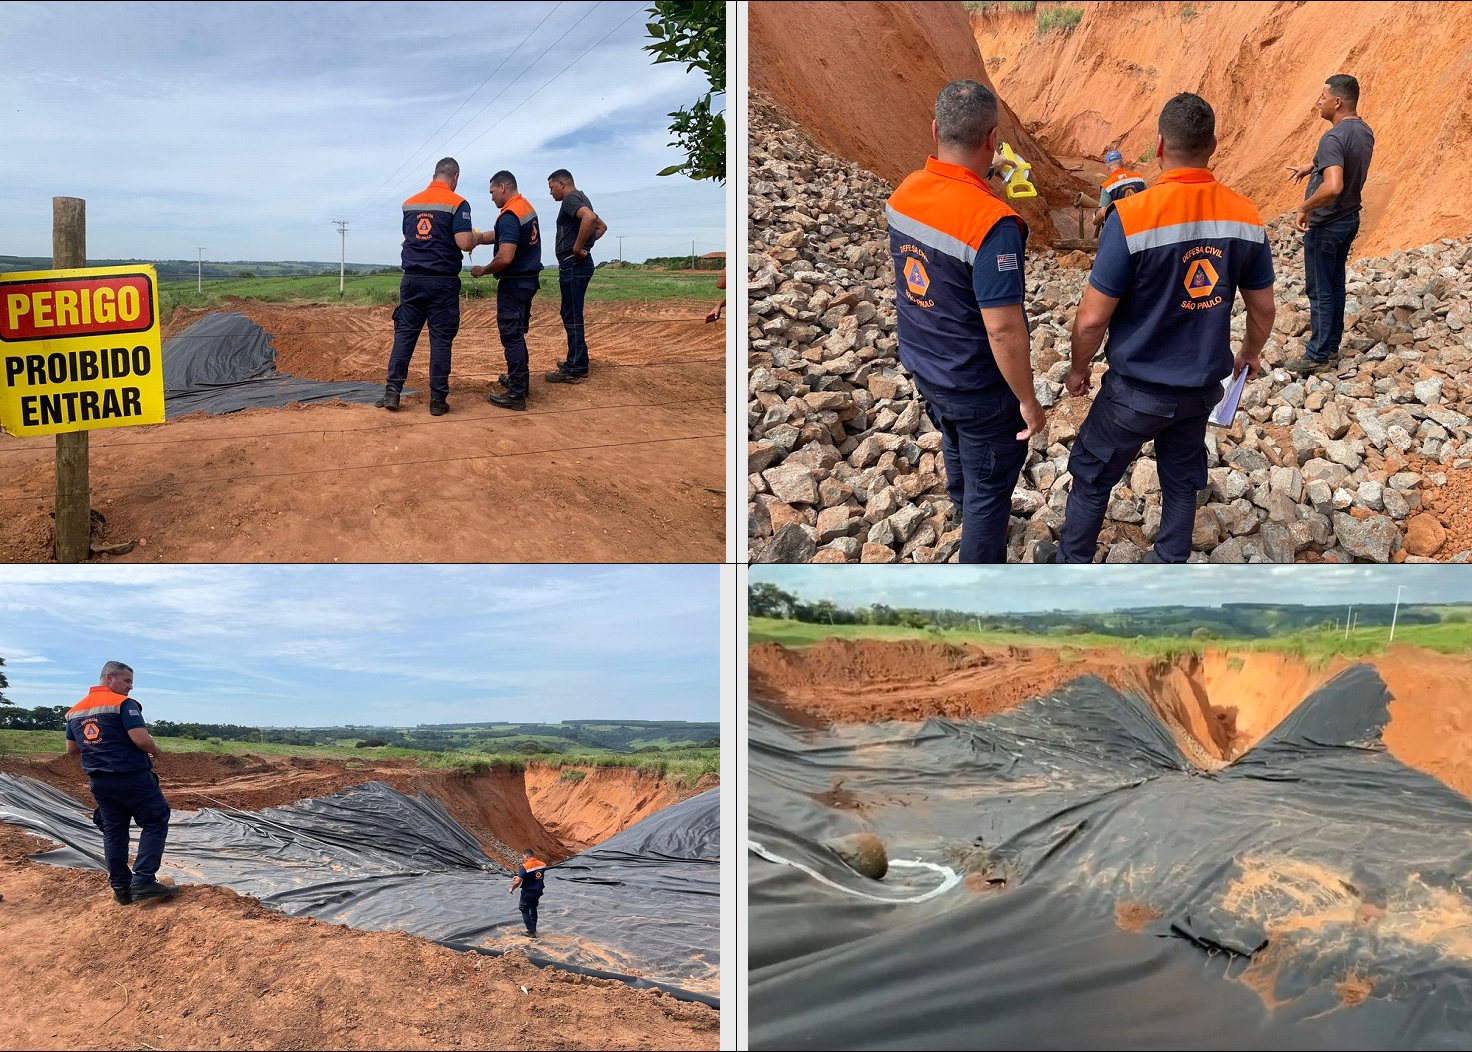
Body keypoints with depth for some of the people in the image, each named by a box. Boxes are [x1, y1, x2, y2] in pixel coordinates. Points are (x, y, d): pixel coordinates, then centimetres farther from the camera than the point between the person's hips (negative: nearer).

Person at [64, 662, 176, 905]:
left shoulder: (75, 711, 10)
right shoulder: (123, 703, -13)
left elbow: (72, 750, 15)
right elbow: (141, 739, -22)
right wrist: (156, 751, -2)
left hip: (100, 782, 7)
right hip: (134, 777, -7)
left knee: (113, 831, 13)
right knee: (155, 824, 1)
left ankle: (120, 887, 13)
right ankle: (143, 880, -10)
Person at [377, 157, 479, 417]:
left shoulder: (410, 203, 11)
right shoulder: (457, 203, -6)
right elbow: (464, 243, -15)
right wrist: (477, 238, 6)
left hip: (412, 278, 4)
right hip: (443, 281, -4)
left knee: (404, 334, 8)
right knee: (441, 339, 0)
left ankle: (392, 391, 4)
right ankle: (437, 399, 2)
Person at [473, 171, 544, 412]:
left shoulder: (510, 216, -19)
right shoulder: (526, 207, 11)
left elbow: (504, 258, -26)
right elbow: (498, 235, 19)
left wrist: (482, 271, -11)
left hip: (514, 283, -9)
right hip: (529, 279, 9)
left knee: (511, 336, -6)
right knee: (517, 333, 21)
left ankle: (516, 395, -5)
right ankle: (519, 379, 32)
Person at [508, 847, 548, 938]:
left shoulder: (525, 867, -23)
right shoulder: (542, 865, -4)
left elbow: (518, 882, -23)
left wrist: (512, 889, -2)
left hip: (528, 892, -6)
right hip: (538, 891, 6)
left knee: (524, 910, 10)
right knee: (533, 908, 26)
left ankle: (531, 931, 7)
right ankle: (533, 928, 36)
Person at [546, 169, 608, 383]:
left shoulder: (571, 199, -12)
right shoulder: (580, 199, 20)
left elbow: (589, 217, -33)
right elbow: (602, 226, 32)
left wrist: (577, 247, -24)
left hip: (573, 264, -10)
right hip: (577, 264, 10)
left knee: (572, 317, -7)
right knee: (572, 316, 15)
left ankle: (573, 370, -5)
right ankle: (578, 364, 20)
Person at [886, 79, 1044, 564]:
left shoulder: (904, 192, -9)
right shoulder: (993, 223, -31)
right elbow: (1003, 328, -29)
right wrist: (1028, 401, -17)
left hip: (922, 365, 7)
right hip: (980, 387, -7)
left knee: (957, 446, 33)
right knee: (989, 490, 12)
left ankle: (964, 515, 59)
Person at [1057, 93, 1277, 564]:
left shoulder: (1131, 215, -23)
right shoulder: (1246, 217, -8)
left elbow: (1093, 318, -20)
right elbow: (1263, 307, 4)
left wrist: (1078, 368, -1)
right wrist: (1250, 353, 24)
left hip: (1136, 390, -4)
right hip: (1203, 386, 4)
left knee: (1092, 477, 16)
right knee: (1182, 481, 23)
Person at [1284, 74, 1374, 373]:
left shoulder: (1333, 138, -27)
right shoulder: (1364, 131, 3)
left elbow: (1332, 187, -39)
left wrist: (1304, 208, -25)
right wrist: (1309, 166, 17)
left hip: (1325, 225, -9)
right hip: (1350, 218, 9)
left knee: (1320, 290, 2)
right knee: (1335, 284, 19)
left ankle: (1317, 355, 10)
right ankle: (1332, 342, 31)